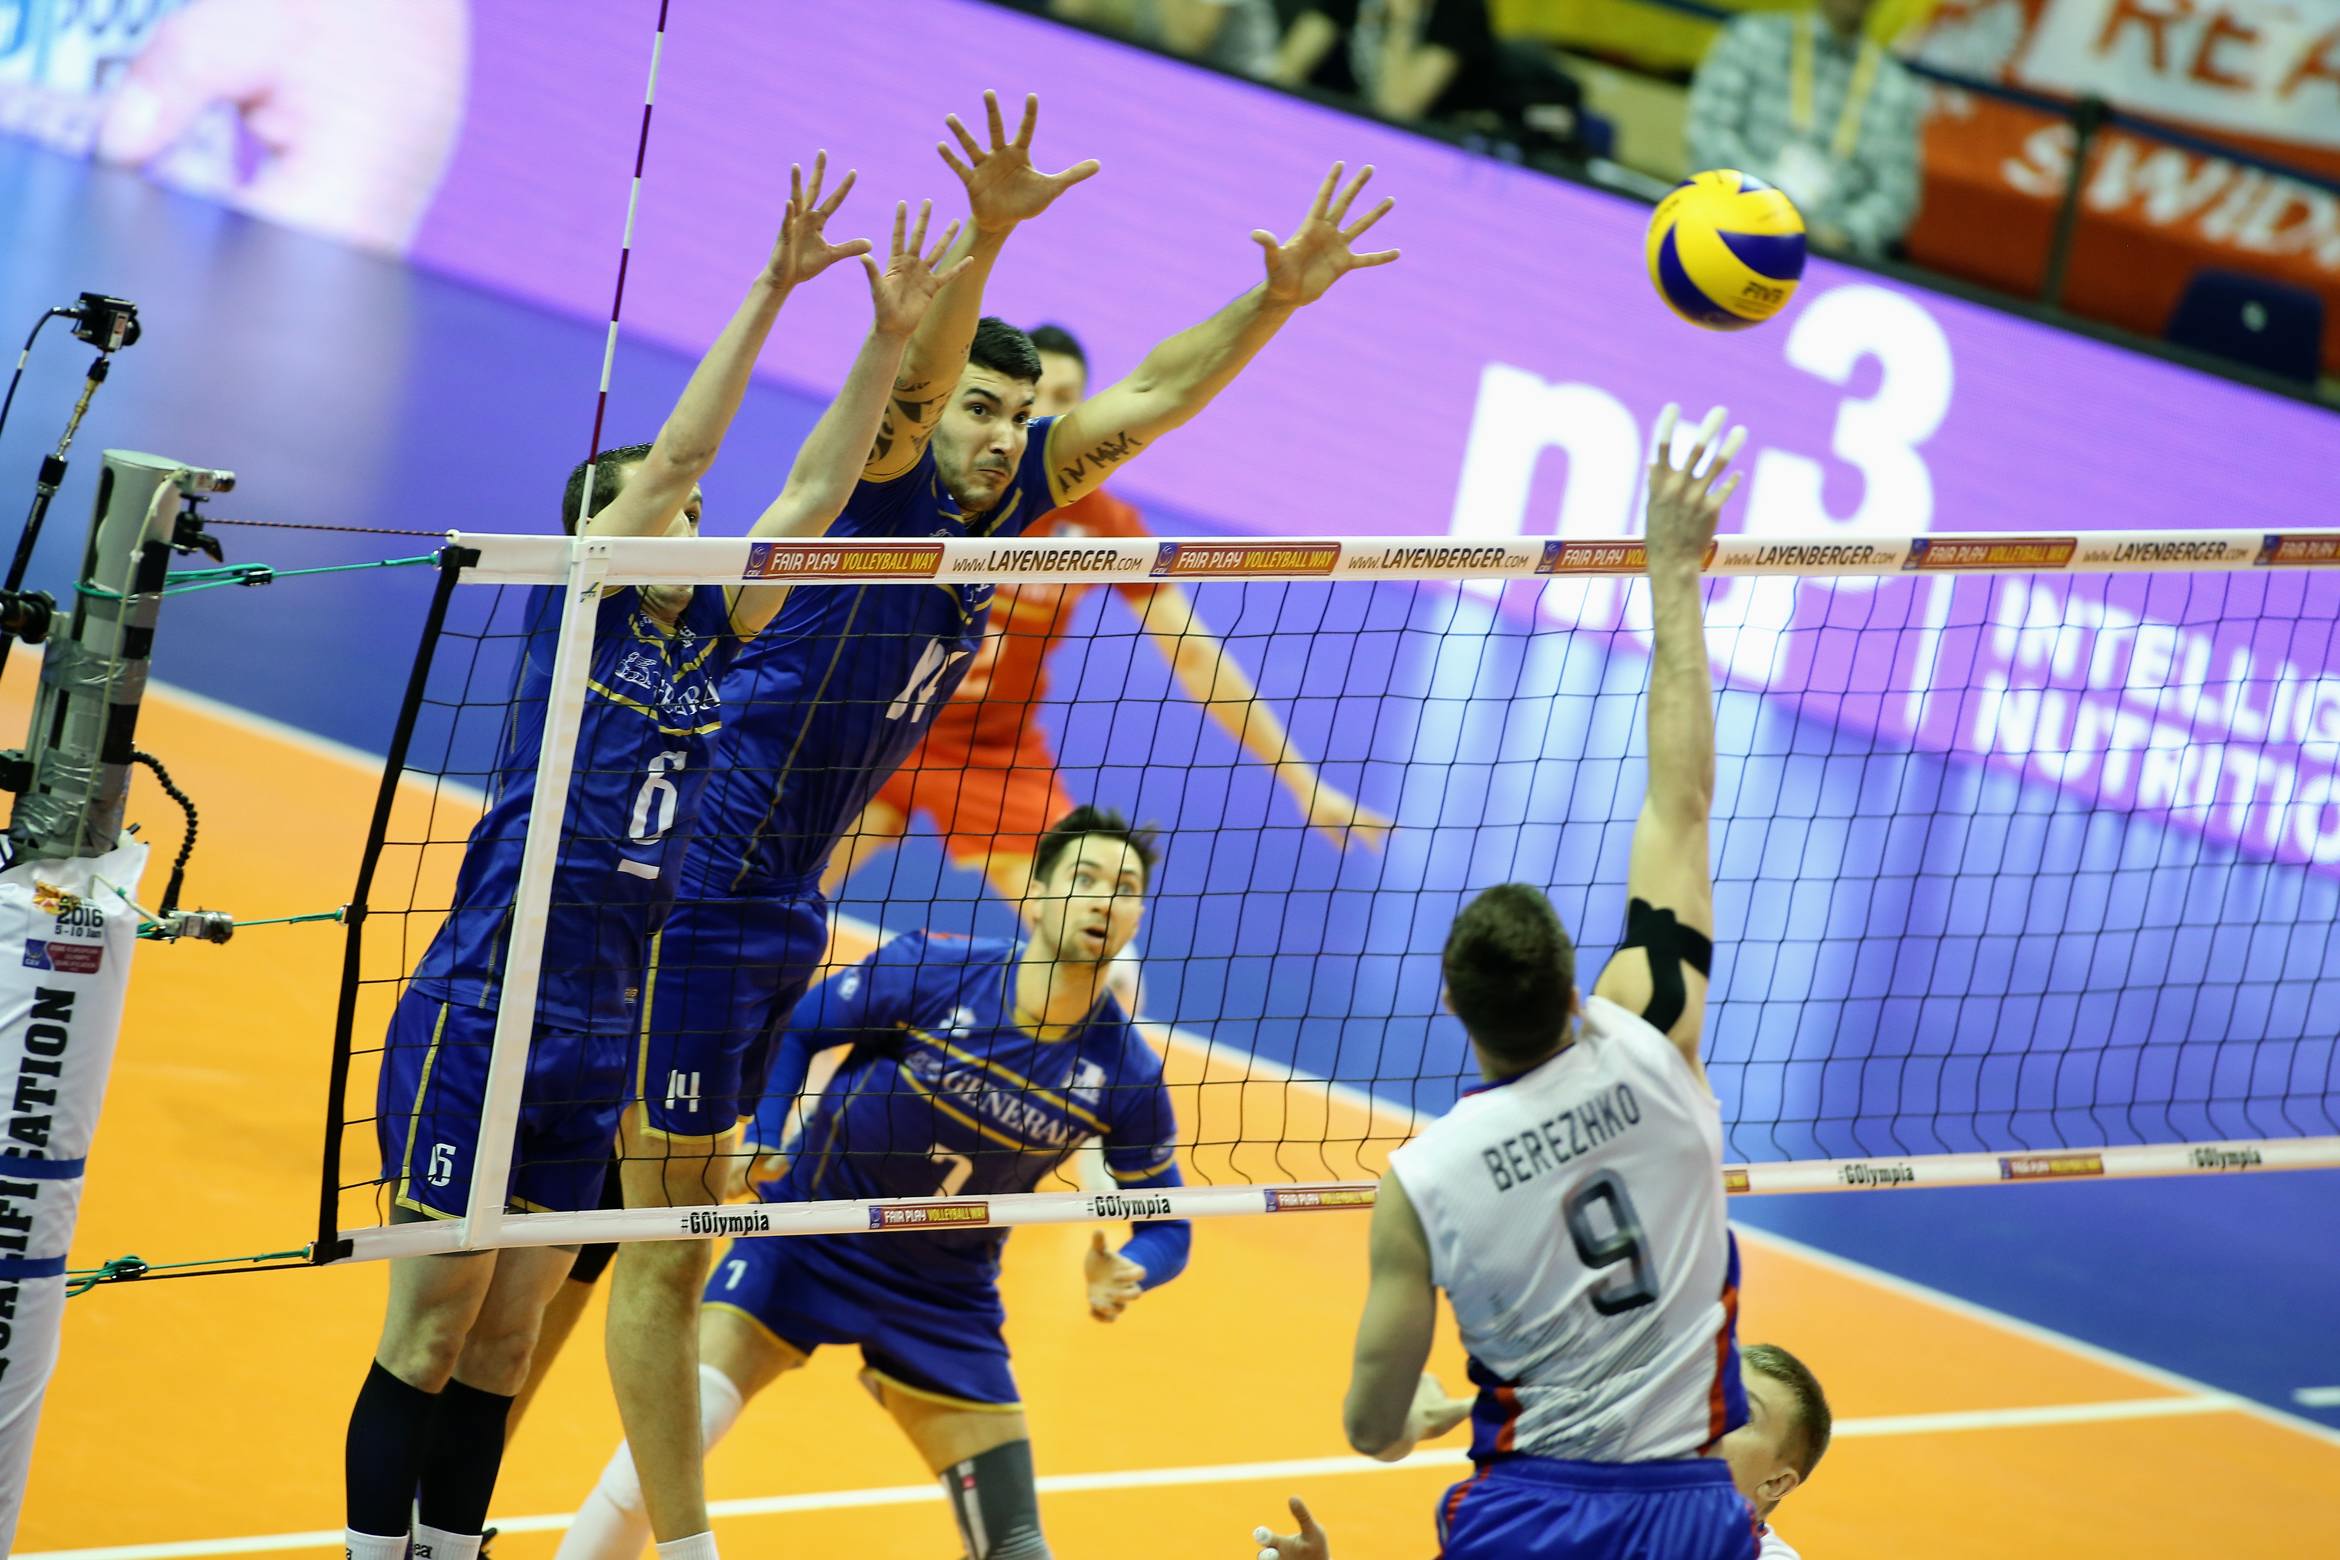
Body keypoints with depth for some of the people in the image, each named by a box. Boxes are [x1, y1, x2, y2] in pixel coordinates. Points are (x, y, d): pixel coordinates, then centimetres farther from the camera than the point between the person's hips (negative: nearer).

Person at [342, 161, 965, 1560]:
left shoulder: (705, 640, 11)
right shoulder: (571, 608, -4)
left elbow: (812, 494, 8)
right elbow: (675, 453, -13)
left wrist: (892, 338, 1)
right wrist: (771, 291, -15)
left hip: (601, 1039, 6)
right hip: (480, 1013, -6)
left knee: (507, 1339, 9)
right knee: (431, 1325, -3)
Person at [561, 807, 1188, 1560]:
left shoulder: (1126, 1075, -11)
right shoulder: (928, 969, -16)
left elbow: (1164, 1222, 1)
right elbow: (793, 1032, -2)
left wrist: (1125, 1275, -21)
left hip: (946, 1299, 2)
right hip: (808, 1239, -2)